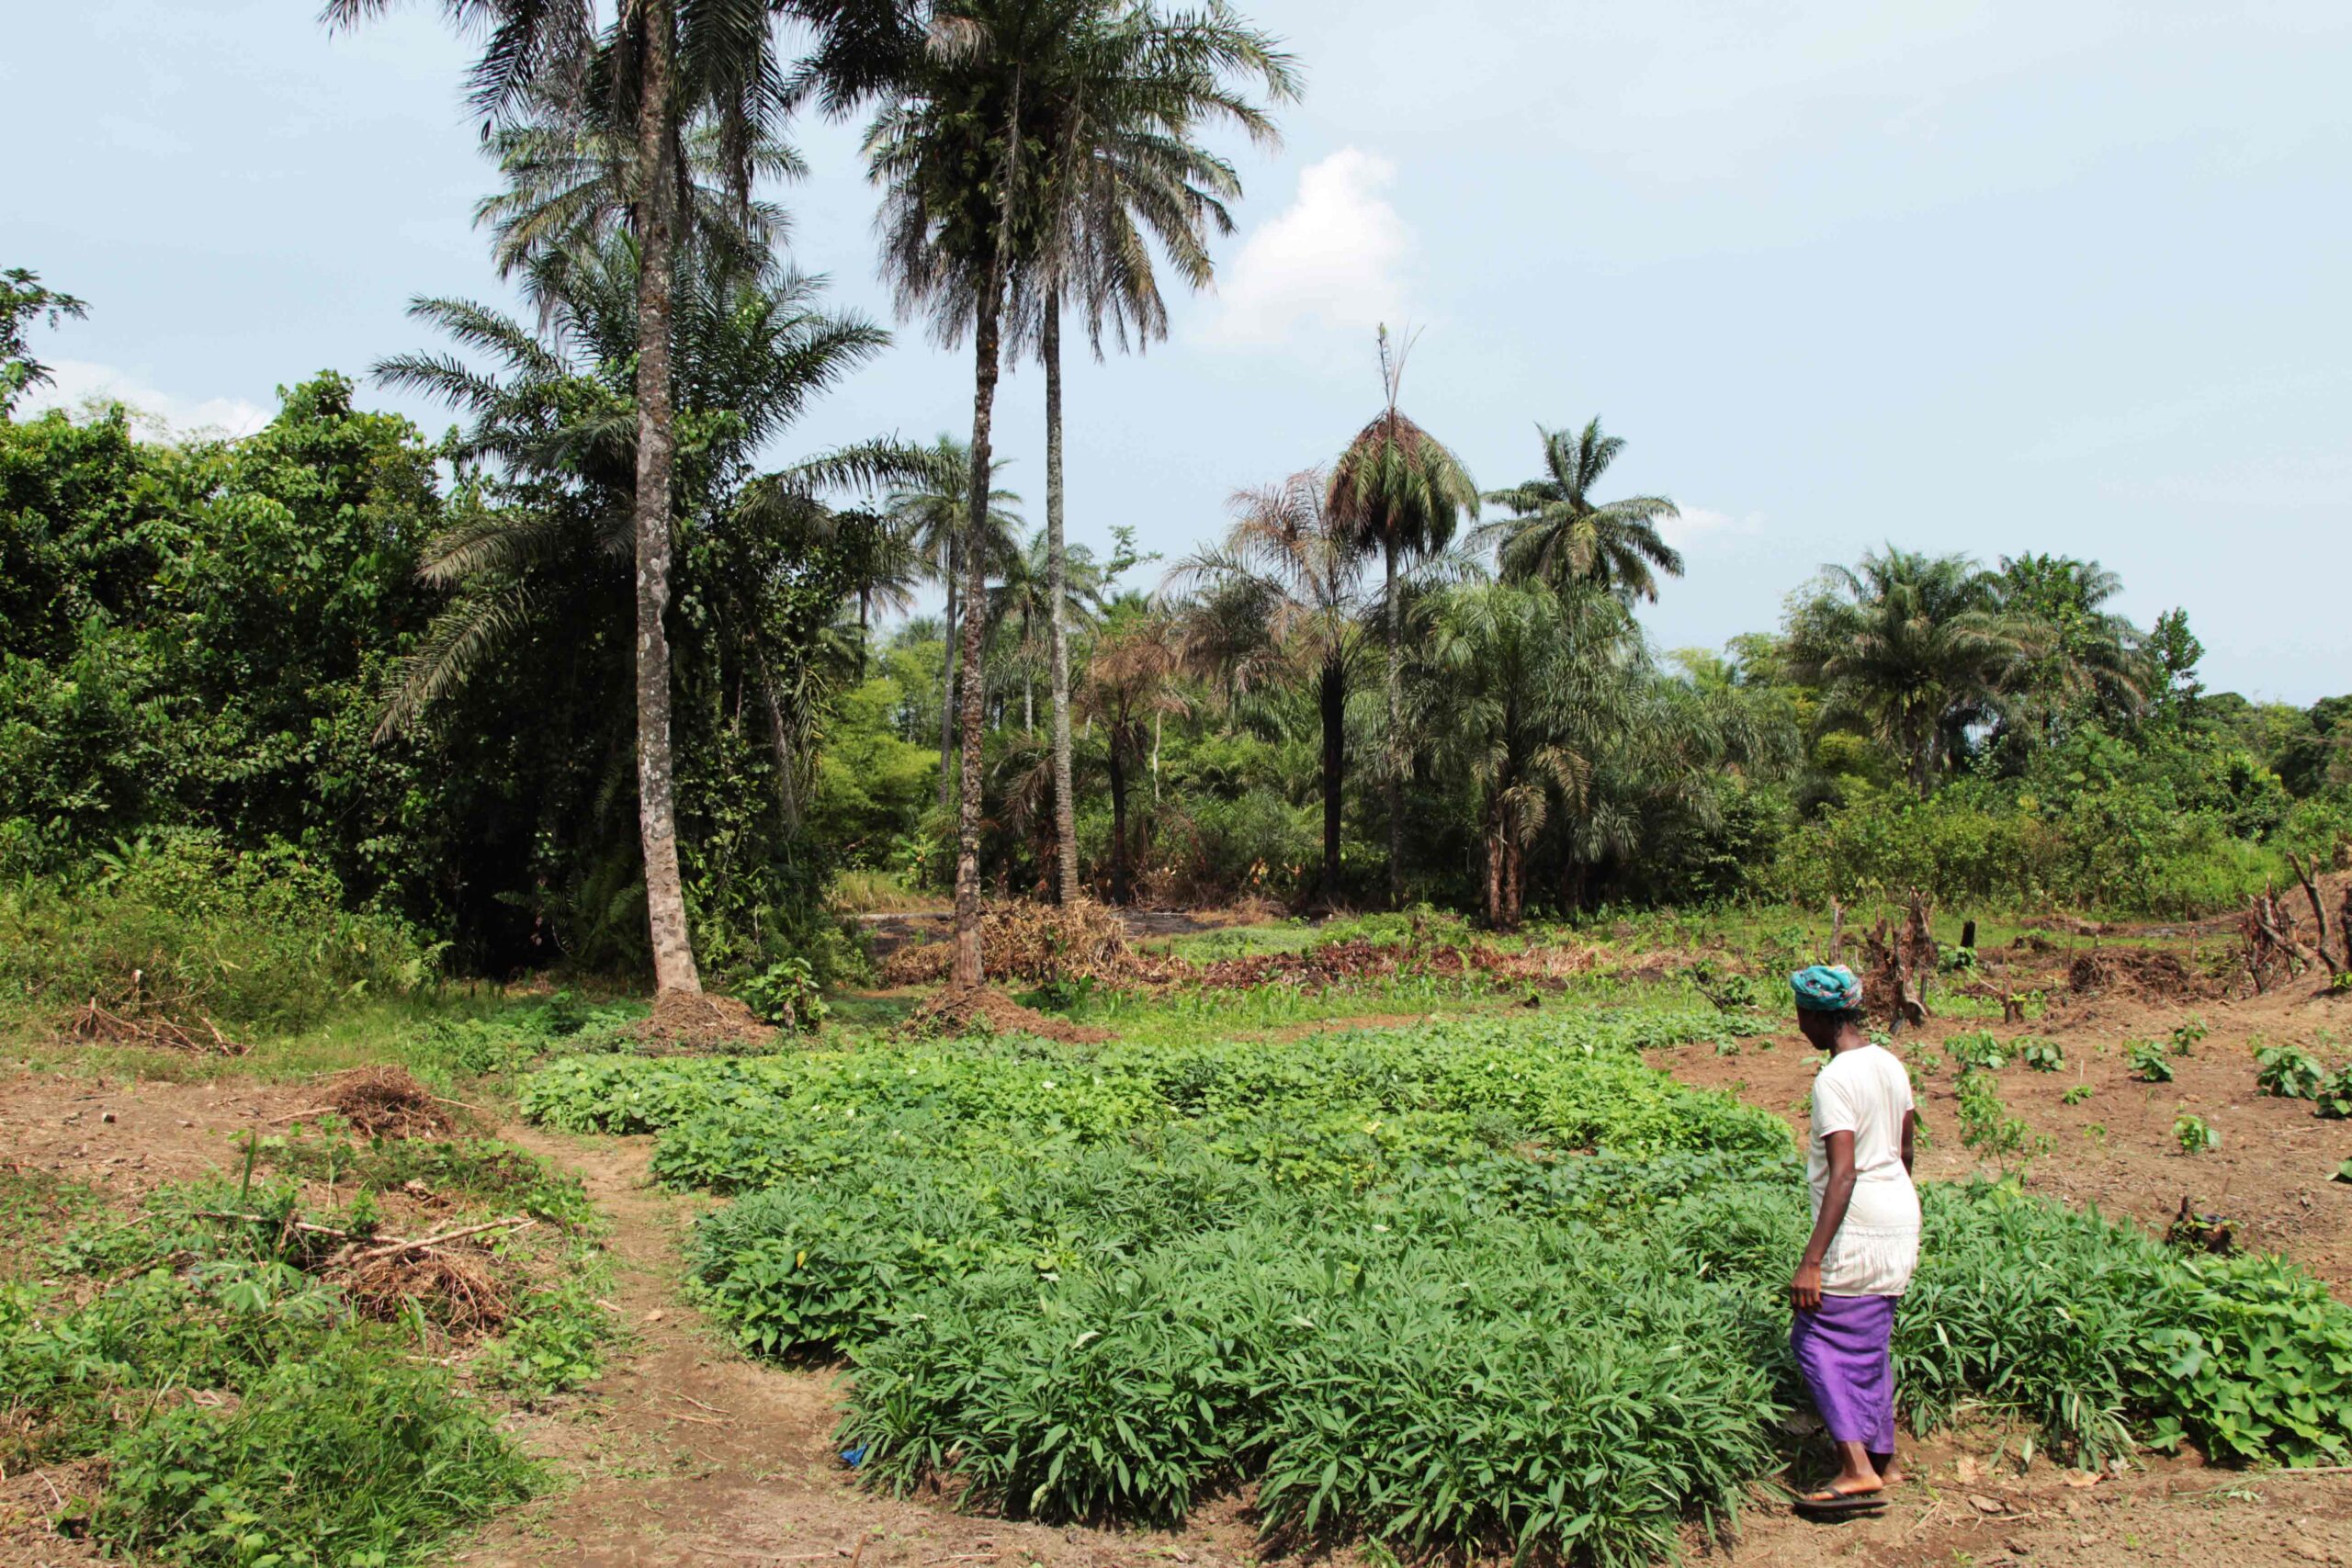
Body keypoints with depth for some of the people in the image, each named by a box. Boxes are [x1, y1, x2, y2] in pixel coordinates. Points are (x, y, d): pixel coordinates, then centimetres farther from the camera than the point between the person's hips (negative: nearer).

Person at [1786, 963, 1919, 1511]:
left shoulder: (1835, 1080, -20)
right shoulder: (1890, 1064, 7)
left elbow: (1843, 1174, -27)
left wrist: (1812, 1261, -27)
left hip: (1858, 1233, -9)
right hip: (1900, 1222, 9)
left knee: (1815, 1340, 0)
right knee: (1869, 1345, 18)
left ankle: (1857, 1468, -4)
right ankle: (1883, 1460, 26)